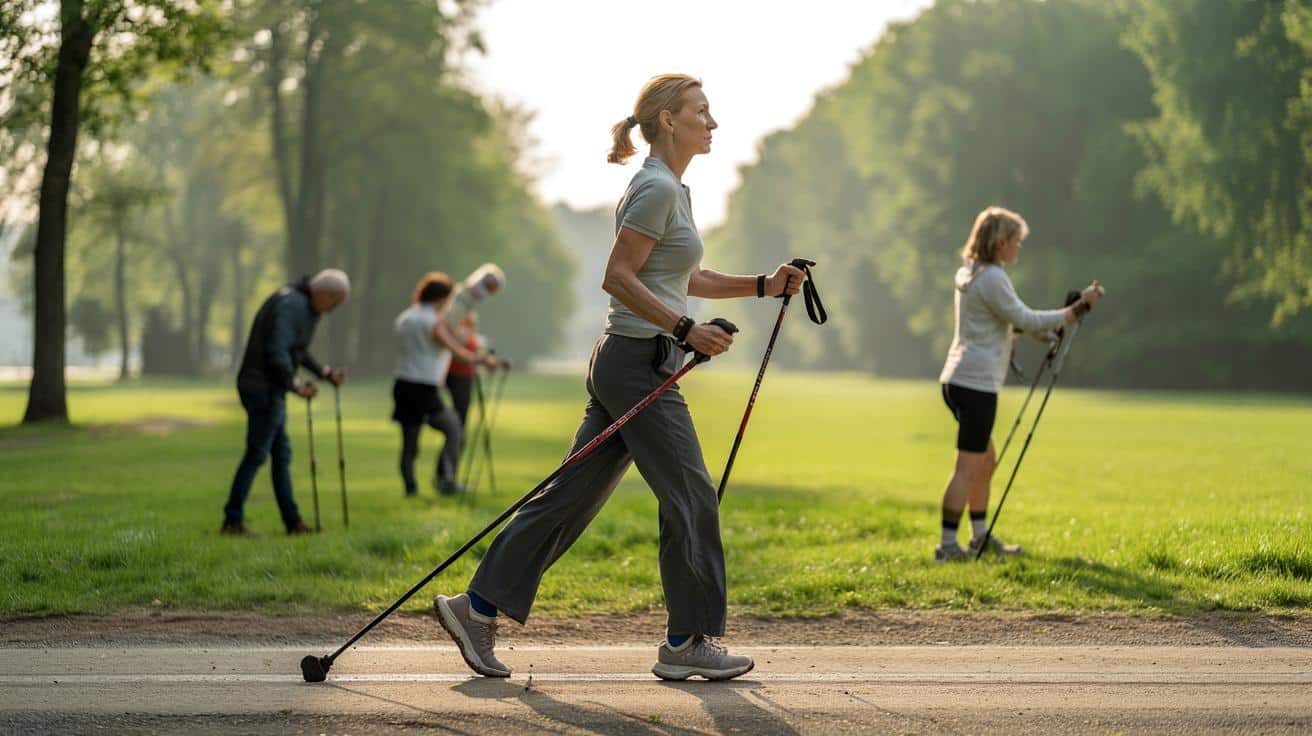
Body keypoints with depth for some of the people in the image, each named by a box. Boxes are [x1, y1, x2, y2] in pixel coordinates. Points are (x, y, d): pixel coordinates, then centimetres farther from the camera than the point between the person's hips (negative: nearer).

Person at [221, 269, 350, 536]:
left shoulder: (306, 307, 15)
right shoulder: (291, 305, -18)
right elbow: (277, 353, -25)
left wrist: (326, 373, 16)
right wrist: (296, 384, -15)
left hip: (271, 390, 10)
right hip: (262, 388, -10)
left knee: (281, 454, 12)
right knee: (256, 454, -6)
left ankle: (293, 521, 16)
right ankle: (232, 521, -1)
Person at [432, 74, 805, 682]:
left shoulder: (669, 189, 18)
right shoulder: (656, 189, -13)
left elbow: (683, 280, 26)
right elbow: (618, 277, -18)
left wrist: (763, 286, 17)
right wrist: (687, 329, -22)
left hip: (625, 363, 10)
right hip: (640, 363, -10)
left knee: (574, 494, 9)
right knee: (691, 496, -2)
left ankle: (479, 607, 11)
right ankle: (686, 643, 7)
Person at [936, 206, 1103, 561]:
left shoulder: (970, 274, 16)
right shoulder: (992, 279, -15)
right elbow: (1027, 321, -17)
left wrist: (1045, 332, 20)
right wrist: (1080, 308, -14)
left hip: (958, 381, 10)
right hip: (976, 384, -10)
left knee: (985, 461, 18)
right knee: (968, 466, -7)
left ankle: (980, 536, 25)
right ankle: (948, 545, -7)